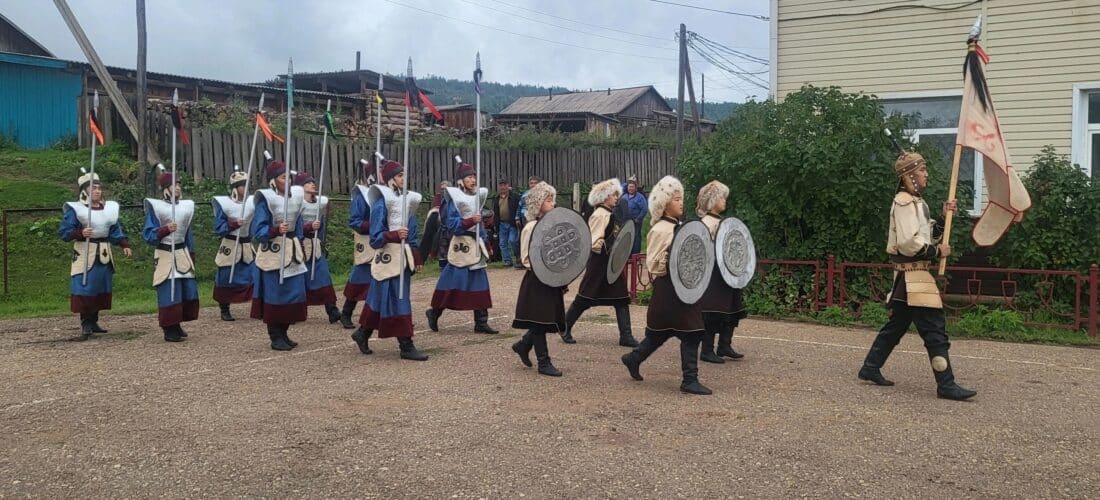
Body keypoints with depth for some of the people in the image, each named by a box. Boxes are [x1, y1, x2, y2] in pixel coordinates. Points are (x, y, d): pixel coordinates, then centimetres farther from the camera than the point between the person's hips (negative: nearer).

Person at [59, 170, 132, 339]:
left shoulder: (110, 208, 8)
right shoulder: (74, 209, -8)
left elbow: (116, 231, 12)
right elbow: (63, 232, -10)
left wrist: (125, 245, -2)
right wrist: (80, 233, -26)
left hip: (105, 255, 6)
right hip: (85, 254, -6)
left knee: (102, 289, 11)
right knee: (85, 289, -9)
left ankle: (93, 322, 22)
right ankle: (85, 325, -4)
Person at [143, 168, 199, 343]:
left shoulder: (186, 206, 11)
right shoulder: (155, 207, -7)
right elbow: (148, 235, -9)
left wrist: (191, 254, 15)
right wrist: (165, 229, -26)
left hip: (183, 255, 6)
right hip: (165, 257, -6)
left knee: (188, 292, 7)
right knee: (169, 294, -7)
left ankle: (177, 326, 22)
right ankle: (169, 330, 2)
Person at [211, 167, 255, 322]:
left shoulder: (253, 202, 0)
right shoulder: (223, 203, -9)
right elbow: (219, 228, -11)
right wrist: (234, 224, -25)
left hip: (247, 246, 3)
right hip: (229, 247, -3)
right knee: (226, 279, 3)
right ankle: (224, 310, 17)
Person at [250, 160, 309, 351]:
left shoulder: (295, 196, 9)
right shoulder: (265, 199, -11)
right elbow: (258, 230, -14)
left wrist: (300, 247, 17)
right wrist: (276, 230, -29)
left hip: (293, 251, 7)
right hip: (273, 253, -7)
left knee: (295, 293, 7)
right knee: (275, 295, -3)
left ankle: (284, 333, 20)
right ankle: (275, 337, 6)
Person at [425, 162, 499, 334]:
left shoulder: (478, 195, 11)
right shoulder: (455, 199, -10)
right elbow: (452, 224, -15)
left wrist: (484, 241, 15)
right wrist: (470, 221, -27)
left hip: (476, 243, 7)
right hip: (461, 245, -7)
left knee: (480, 283, 4)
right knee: (453, 282, -1)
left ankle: (481, 322, 7)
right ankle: (434, 313, 18)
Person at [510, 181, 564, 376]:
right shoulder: (531, 227, -13)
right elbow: (526, 259, -14)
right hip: (537, 282, -8)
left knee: (548, 319, 12)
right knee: (539, 320, 0)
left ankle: (523, 346, 32)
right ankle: (543, 363, 8)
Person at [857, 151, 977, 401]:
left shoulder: (914, 201, 19)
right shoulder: (905, 202, -14)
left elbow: (921, 233, 18)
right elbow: (909, 243, -22)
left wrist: (944, 215, 8)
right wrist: (937, 251, -12)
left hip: (908, 276, 11)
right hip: (913, 275, -11)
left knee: (897, 325, 16)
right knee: (934, 330, -10)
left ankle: (870, 368, 23)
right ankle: (946, 385, -9)